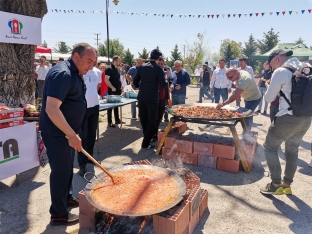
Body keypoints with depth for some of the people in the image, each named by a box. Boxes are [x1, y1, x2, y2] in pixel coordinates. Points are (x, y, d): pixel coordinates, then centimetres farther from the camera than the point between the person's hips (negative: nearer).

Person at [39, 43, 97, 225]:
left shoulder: (75, 73, 8)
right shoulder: (62, 74, -23)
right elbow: (51, 109, -32)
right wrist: (72, 135, -31)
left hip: (68, 131, 10)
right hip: (57, 133, -9)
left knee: (67, 167, 21)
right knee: (60, 170, 1)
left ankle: (67, 198, 40)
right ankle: (59, 215, 17)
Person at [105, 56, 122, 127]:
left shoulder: (117, 69, 13)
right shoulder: (109, 69, -13)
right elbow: (106, 80, -20)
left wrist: (120, 87, 15)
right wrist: (112, 87, -24)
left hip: (118, 90, 8)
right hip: (112, 91, -8)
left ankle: (117, 120, 25)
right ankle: (109, 122, 5)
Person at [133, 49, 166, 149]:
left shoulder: (142, 67, 5)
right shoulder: (158, 69, -8)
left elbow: (135, 82, 7)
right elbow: (163, 85, -14)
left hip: (141, 97, 5)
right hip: (152, 98, -5)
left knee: (143, 120, 17)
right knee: (151, 121, 6)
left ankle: (147, 138, 32)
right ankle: (145, 144, 7)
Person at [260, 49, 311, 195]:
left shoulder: (280, 71, -12)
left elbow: (269, 98, -6)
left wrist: (269, 86, 12)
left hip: (287, 118, -8)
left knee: (270, 147, 8)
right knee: (292, 151, 18)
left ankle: (276, 185, 9)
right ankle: (287, 185, 29)